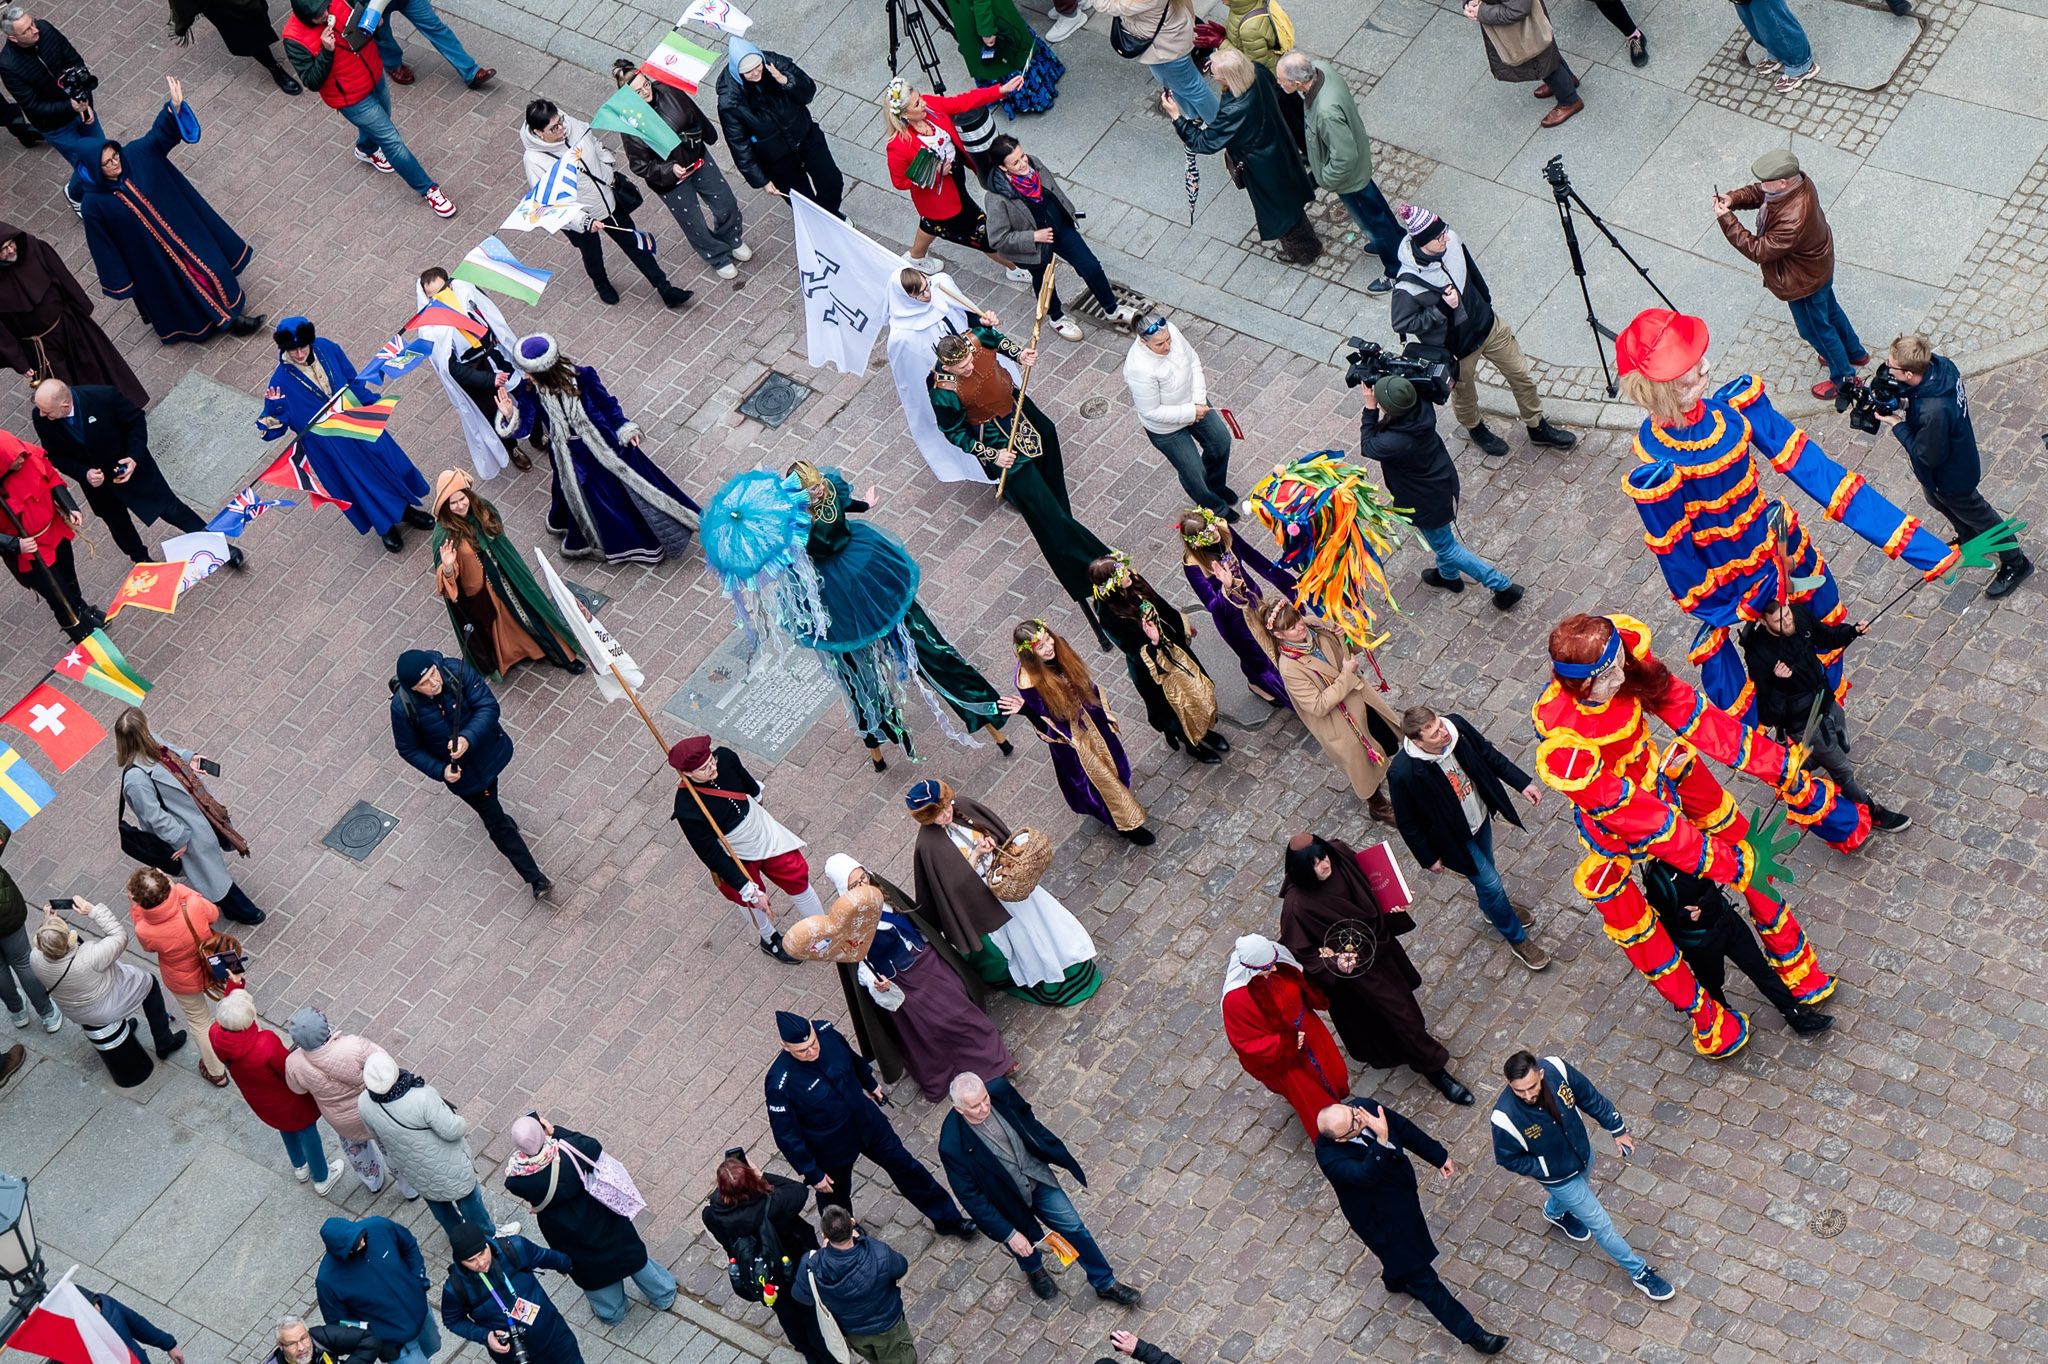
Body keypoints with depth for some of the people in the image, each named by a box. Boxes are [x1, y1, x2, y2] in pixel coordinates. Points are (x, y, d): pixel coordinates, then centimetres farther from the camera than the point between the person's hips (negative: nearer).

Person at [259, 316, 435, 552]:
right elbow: (275, 423, -19)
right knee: (358, 480, 12)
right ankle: (386, 526, 38)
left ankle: (405, 510, 45)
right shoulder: (282, 381, -25)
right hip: (328, 443, -4)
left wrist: (373, 402, 9)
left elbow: (352, 380, 3)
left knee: (387, 461, 19)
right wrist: (273, 406, -39)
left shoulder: (325, 349, -14)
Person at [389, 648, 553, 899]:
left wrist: (468, 738, -41)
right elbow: (408, 749, -14)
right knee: (496, 821, 6)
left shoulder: (456, 670, -29)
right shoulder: (402, 708, -30)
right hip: (460, 771, -2)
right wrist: (440, 771, -24)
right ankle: (535, 879, 17)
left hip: (489, 750, 2)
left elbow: (489, 705, -26)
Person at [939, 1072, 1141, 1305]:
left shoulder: (1000, 1090, -25)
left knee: (1073, 1227, 12)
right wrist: (1009, 1234, -20)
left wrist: (1058, 1154, 8)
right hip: (1006, 1197, -3)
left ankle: (1105, 1283, 35)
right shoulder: (952, 1146, -36)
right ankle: (1034, 1269, 60)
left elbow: (1028, 1119, -2)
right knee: (1028, 1241, 23)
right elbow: (971, 1198, -23)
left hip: (1037, 1175, 3)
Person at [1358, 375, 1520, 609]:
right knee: (1444, 536, 35)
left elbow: (1368, 447, -20)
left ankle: (1502, 586, 25)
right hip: (1445, 482, 8)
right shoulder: (1422, 407, -23)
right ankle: (1448, 575, 62)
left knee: (1445, 547, 17)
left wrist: (1370, 408, -20)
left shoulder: (1395, 442, -42)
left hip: (1428, 503, -8)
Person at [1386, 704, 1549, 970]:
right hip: (1455, 838, -5)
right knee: (1490, 882, 8)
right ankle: (1518, 940, 34)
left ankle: (1493, 909, 61)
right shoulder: (1402, 773, -38)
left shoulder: (1456, 725, -26)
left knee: (1484, 869, 29)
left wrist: (1522, 783, -4)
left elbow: (1488, 754, -5)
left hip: (1481, 815, 5)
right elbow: (1407, 823, -20)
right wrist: (1428, 858, -9)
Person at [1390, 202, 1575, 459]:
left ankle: (1538, 427, 44)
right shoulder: (1408, 284, -37)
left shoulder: (1452, 241, -18)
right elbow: (1402, 323, -23)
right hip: (1455, 349, -5)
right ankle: (1475, 430, 57)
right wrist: (1442, 307, -33)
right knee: (1464, 396, 23)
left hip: (1487, 325, 5)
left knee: (1521, 375, 18)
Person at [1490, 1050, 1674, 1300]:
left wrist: (1617, 1129, -4)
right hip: (1558, 1177, -4)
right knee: (1600, 1224, 10)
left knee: (1566, 1197, 36)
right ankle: (1638, 1271, 33)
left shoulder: (1556, 1069, -31)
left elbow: (1590, 1097, -12)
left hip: (1583, 1151, 4)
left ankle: (1555, 1212, 71)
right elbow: (1508, 1159, -19)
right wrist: (1545, 1170, -19)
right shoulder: (1506, 1118, -39)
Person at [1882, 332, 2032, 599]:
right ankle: (1970, 538, 61)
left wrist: (1898, 425, -23)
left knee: (1976, 515, 17)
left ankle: (2015, 564, 41)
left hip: (1950, 476, -8)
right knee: (1936, 499, 34)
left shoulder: (1933, 412, -47)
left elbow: (1929, 456, -31)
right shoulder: (1940, 365, -22)